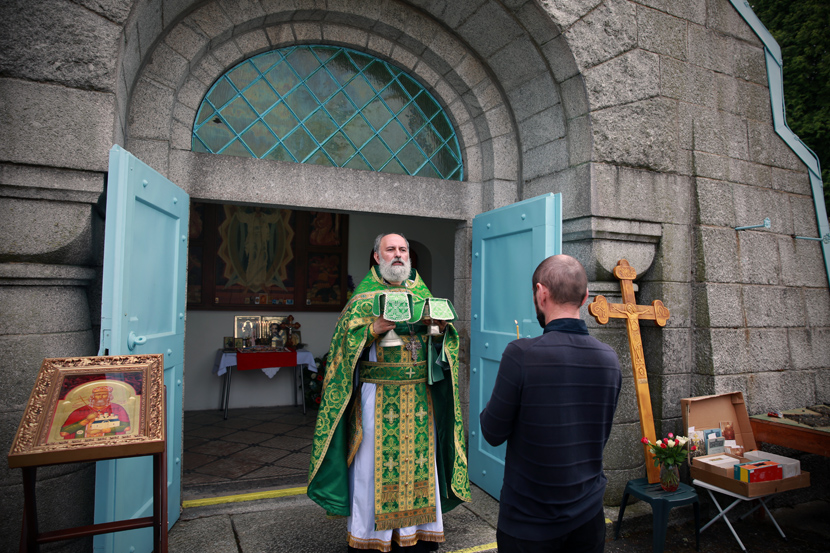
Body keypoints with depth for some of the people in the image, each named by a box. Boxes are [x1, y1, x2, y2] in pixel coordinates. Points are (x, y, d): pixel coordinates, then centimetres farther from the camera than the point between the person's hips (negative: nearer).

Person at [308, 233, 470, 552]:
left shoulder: (422, 293, 11)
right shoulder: (364, 296, 1)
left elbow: (438, 343, 11)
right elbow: (347, 342, -5)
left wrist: (442, 329, -10)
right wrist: (374, 329, -21)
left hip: (419, 395, 4)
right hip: (378, 395, -3)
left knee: (418, 459, 9)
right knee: (373, 462, 3)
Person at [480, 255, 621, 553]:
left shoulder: (521, 354, -25)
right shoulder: (609, 359, -7)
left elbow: (493, 434, -14)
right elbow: (600, 438, 6)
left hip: (528, 525, -4)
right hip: (588, 519, 4)